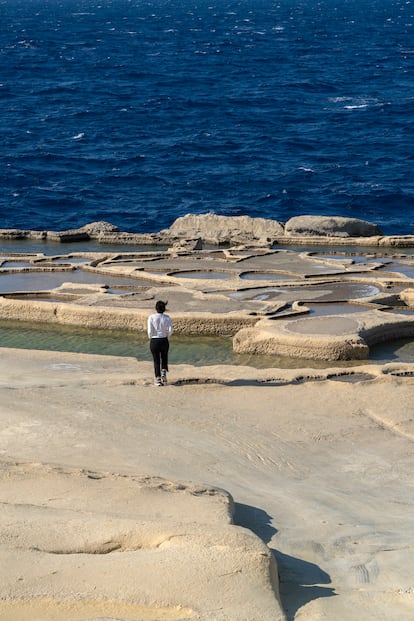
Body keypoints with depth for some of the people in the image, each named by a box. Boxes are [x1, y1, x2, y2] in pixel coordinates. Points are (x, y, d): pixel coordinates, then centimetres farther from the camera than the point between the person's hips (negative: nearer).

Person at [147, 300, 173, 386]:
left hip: (154, 341, -1)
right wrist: (166, 336, 10)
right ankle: (164, 372, 0)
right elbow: (170, 330, -9)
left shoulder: (151, 317, -10)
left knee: (156, 360, 9)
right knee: (164, 358, 22)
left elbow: (150, 331, -13)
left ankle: (158, 379, 7)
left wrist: (151, 338, 6)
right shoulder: (167, 317, -5)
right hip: (164, 341, 1)